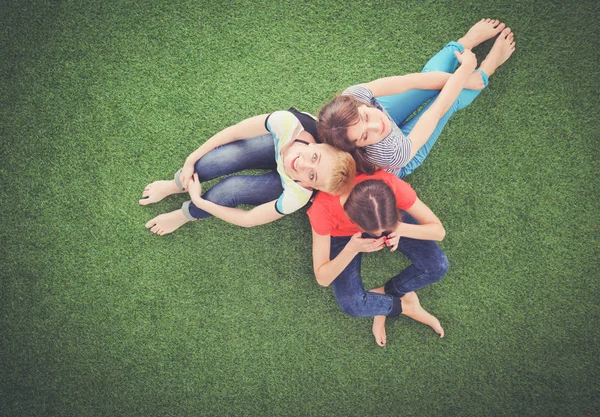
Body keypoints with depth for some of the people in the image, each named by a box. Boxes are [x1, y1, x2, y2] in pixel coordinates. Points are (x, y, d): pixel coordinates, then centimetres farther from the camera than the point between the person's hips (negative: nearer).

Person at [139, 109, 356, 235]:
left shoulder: (299, 195, -42)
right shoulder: (288, 124, -42)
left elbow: (248, 219, -26)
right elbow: (234, 132, -25)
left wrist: (200, 201, -20)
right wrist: (192, 159, -16)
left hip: (284, 184, -2)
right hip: (279, 144, 2)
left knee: (230, 190, -28)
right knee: (218, 159, -25)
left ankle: (186, 215, 11)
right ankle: (177, 185, 14)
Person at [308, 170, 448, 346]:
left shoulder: (391, 185, -37)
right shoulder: (323, 209, -41)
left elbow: (439, 231, -25)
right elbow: (322, 278, -31)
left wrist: (402, 228, -43)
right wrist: (352, 249, -46)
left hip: (389, 219, 2)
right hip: (343, 234, -1)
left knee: (438, 265, -17)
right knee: (352, 304, -22)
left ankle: (383, 294, 4)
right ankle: (406, 306, 6)